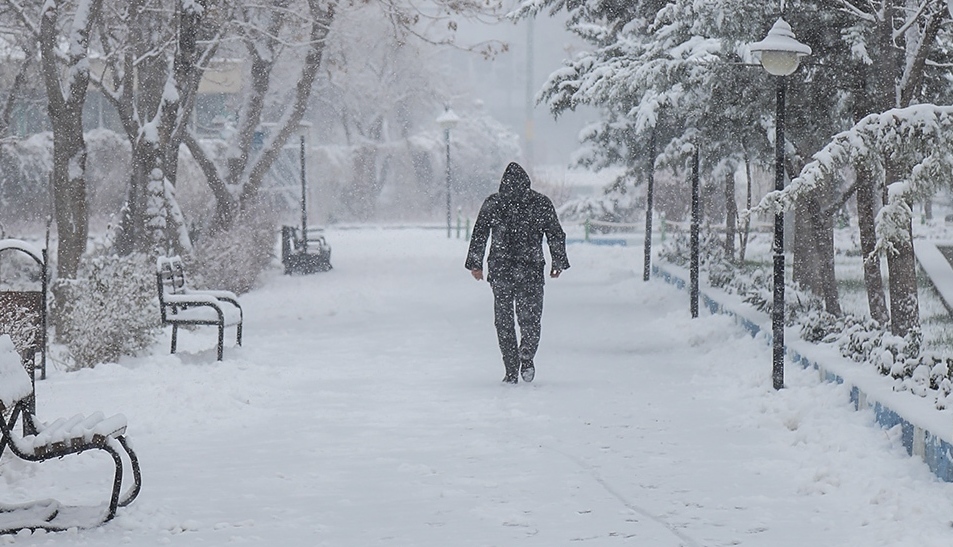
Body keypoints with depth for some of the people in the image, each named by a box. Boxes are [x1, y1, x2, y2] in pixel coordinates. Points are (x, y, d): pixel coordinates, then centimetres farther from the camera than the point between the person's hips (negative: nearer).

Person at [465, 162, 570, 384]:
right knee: (530, 319, 9)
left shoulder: (493, 203, 2)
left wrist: (475, 263, 9)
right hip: (531, 271, 0)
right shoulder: (541, 203, 2)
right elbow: (556, 235, 5)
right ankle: (526, 360, -9)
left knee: (504, 321, 6)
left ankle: (511, 372, 4)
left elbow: (479, 235, 3)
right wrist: (559, 263, 14)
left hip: (500, 270, 0)